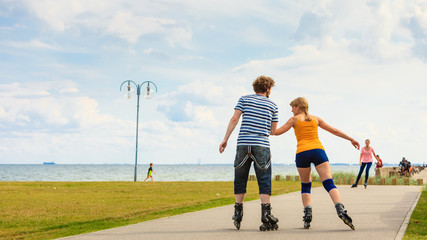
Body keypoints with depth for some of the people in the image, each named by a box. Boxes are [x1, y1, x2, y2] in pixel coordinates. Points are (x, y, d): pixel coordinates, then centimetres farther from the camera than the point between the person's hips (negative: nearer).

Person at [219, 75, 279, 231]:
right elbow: (273, 130, 13)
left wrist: (225, 139, 2)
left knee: (240, 180, 11)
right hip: (262, 145, -1)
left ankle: (238, 214, 15)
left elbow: (234, 119, 0)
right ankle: (266, 214, -10)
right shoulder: (272, 106, 12)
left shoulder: (244, 99, 11)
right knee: (264, 182, 0)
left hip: (243, 144, 1)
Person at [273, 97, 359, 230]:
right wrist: (351, 139, 32)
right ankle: (340, 209, -31)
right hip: (318, 151, 1)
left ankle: (307, 213, -2)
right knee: (329, 183, -9)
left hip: (302, 153, -1)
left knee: (305, 185, 15)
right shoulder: (316, 119, 23)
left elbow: (277, 132, 14)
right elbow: (334, 130, 24)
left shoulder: (294, 119, 15)